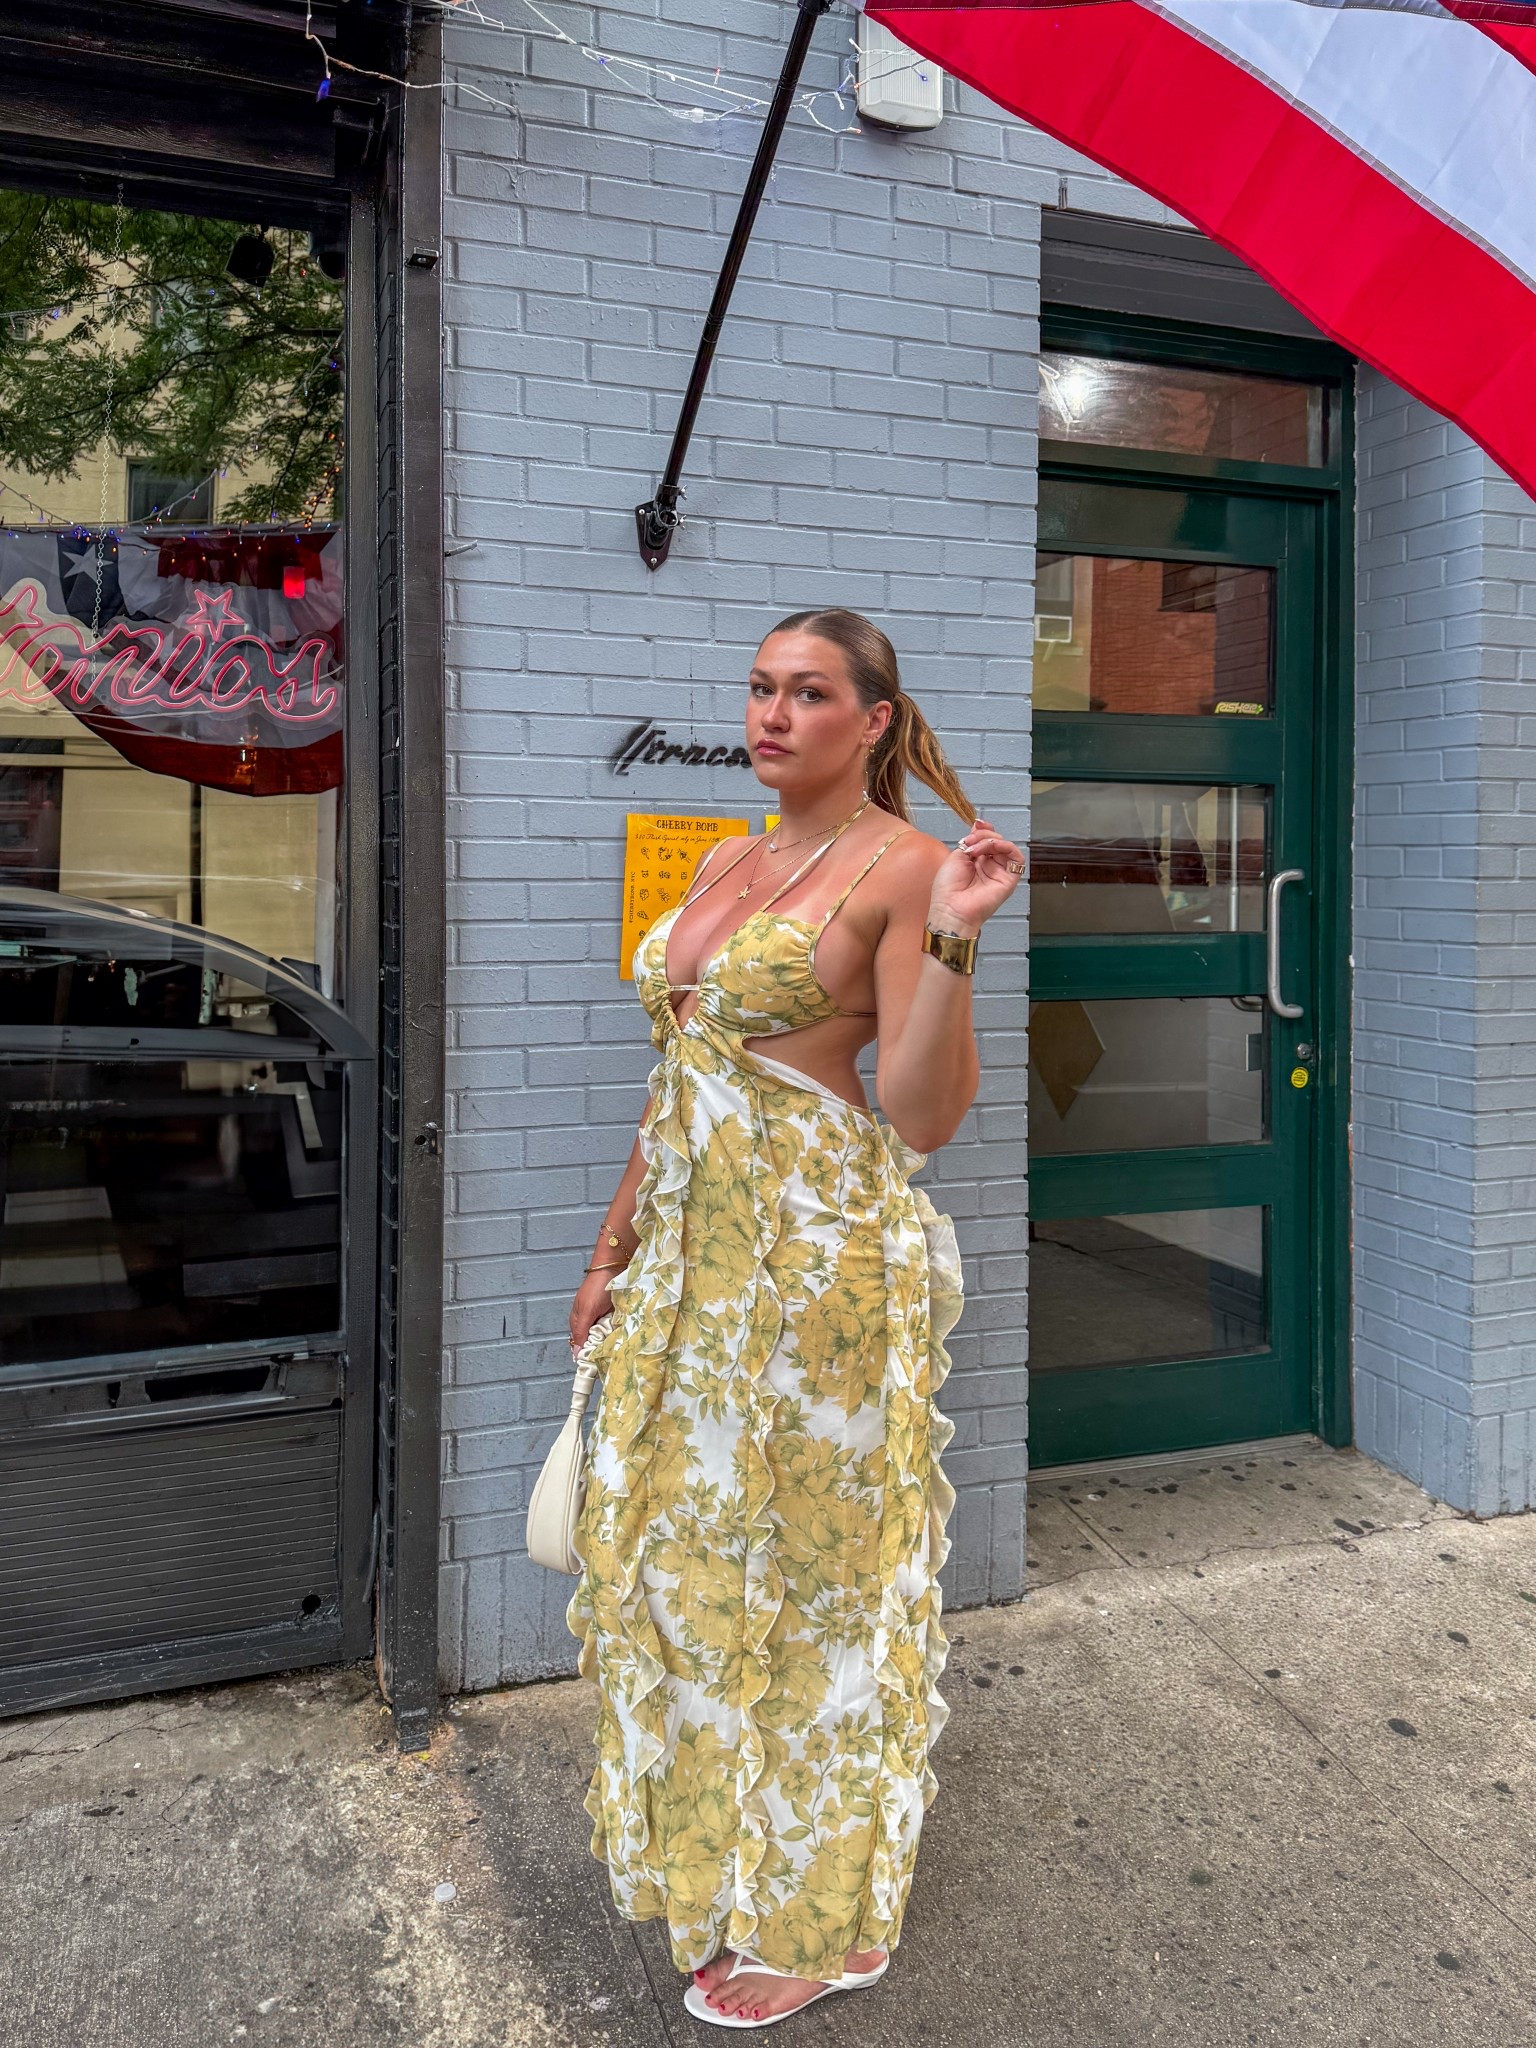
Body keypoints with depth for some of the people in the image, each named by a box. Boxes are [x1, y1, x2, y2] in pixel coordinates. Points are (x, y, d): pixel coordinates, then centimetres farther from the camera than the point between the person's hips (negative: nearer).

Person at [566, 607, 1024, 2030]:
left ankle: (826, 1917, 28)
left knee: (802, 1557, 5)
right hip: (693, 1247, 8)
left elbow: (924, 1119, -15)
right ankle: (719, 1859, 41)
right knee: (683, 1550, 17)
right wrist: (615, 1247, 16)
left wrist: (953, 941, -26)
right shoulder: (729, 862, 13)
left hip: (822, 1253, -7)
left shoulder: (903, 867, -9)